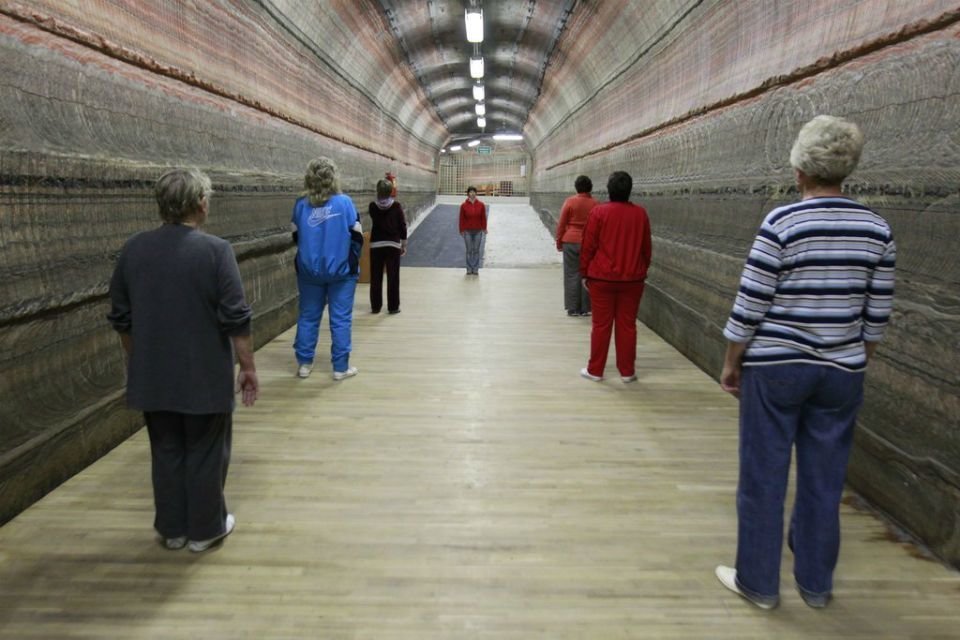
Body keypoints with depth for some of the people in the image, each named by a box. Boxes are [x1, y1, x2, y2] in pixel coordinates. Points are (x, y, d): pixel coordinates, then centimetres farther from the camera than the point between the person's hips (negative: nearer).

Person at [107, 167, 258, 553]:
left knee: (166, 452, 16)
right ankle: (205, 529, 22)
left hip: (153, 375, 5)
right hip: (205, 376, -4)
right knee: (205, 453, 10)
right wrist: (248, 367, -6)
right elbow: (235, 319, -16)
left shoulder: (133, 249, 1)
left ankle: (172, 529, 28)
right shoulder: (215, 250, -15)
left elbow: (121, 318, 8)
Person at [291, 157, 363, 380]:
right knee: (340, 319, 5)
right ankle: (341, 367, 9)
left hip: (309, 269, 3)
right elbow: (357, 237, -6)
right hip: (340, 269, -3)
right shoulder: (344, 202, -10)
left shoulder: (301, 204, -3)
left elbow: (296, 237, 8)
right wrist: (352, 261, 11)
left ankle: (304, 363, 21)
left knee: (308, 316, 14)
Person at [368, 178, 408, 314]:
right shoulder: (397, 206, -6)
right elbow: (402, 226, -3)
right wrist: (404, 245, 6)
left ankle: (375, 306, 12)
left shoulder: (373, 206, -2)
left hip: (376, 244, 1)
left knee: (376, 278, 8)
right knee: (393, 277, 4)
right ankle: (393, 307, 5)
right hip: (393, 244, -1)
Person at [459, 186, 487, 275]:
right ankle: (469, 269, 11)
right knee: (469, 250, 4)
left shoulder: (481, 205, -1)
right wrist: (462, 230, -3)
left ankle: (475, 269, 12)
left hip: (478, 231, 1)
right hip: (467, 231, -1)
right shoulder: (464, 205, -4)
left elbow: (483, 218, 3)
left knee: (476, 250, 6)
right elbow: (462, 219, -2)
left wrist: (484, 228, 2)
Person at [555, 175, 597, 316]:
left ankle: (573, 308, 4)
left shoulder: (570, 201, -4)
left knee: (572, 275, 3)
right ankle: (585, 308, 10)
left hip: (570, 242, -2)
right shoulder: (595, 204, 1)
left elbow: (562, 224, -2)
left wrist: (559, 242, 8)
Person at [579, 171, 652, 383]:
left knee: (601, 325, 6)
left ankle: (595, 370, 13)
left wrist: (584, 273, 4)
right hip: (632, 278, 2)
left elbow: (588, 246, -5)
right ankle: (627, 371, 15)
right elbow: (647, 248, 7)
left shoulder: (599, 211, -7)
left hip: (602, 278, -2)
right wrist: (642, 270, 20)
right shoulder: (640, 213, 1)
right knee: (627, 324, 9)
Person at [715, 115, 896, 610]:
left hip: (775, 366, -4)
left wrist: (731, 362, 0)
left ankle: (759, 583, 20)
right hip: (841, 371, 5)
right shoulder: (877, 228, 1)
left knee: (763, 477, 8)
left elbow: (750, 304, -12)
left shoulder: (782, 222, -13)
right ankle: (816, 583, 30)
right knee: (824, 481, 15)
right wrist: (858, 361, 18)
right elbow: (877, 313, 5)